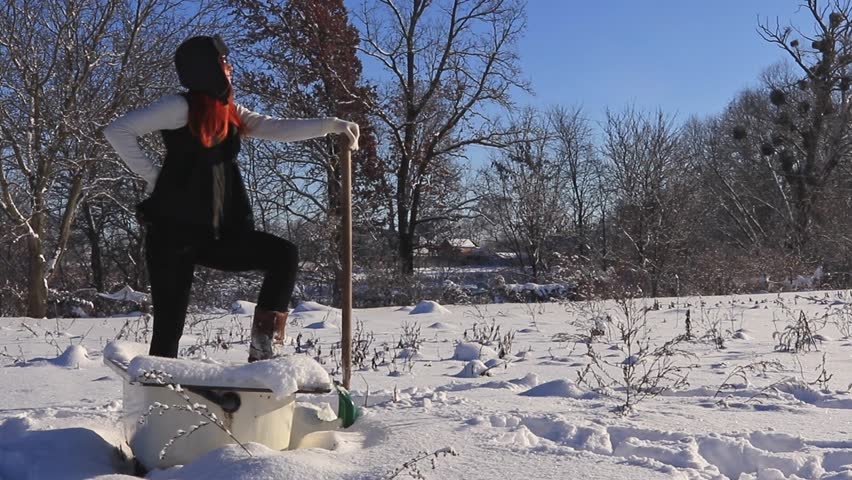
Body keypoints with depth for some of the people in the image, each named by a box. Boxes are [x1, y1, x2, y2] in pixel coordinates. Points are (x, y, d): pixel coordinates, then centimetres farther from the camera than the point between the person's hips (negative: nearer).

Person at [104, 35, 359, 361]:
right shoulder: (181, 107, -7)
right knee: (170, 323, -4)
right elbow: (118, 131, -9)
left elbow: (276, 129, 7)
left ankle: (262, 350, -7)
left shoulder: (229, 112, 13)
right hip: (174, 230, -6)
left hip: (217, 233, 7)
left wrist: (330, 125, -1)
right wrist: (152, 177, -9)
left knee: (283, 255, -6)